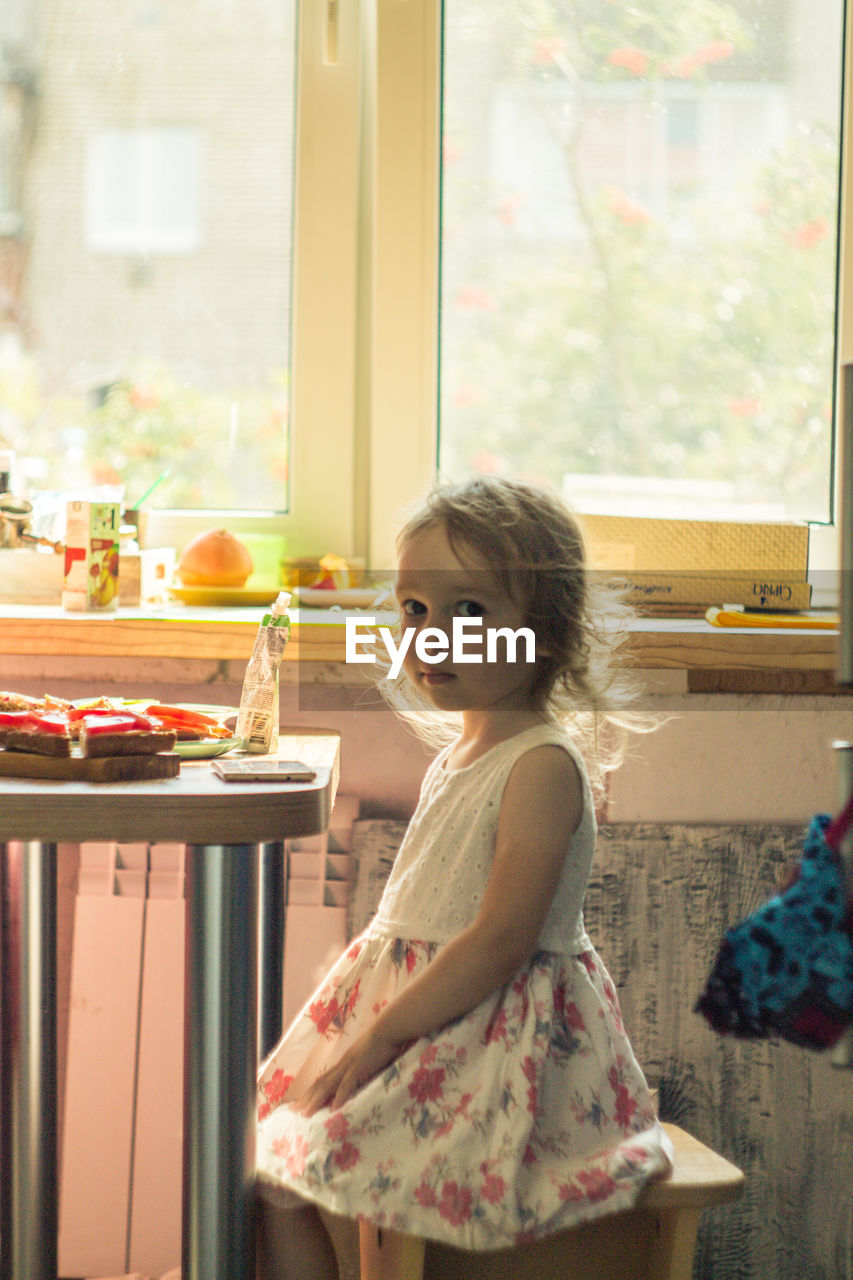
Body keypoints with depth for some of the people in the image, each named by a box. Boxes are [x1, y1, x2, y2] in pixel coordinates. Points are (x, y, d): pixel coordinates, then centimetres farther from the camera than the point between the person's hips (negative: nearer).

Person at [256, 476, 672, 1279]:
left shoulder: (544, 766, -17)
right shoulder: (460, 751, 12)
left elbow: (501, 940, -22)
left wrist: (377, 1037, -19)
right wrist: (363, 1027, 11)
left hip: (496, 1048, -9)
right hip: (417, 1020, 9)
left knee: (324, 1168, -19)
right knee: (270, 1165, 2)